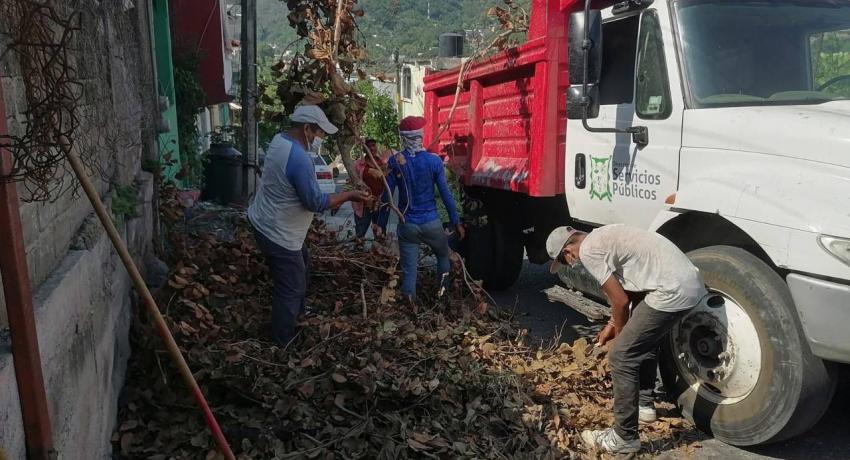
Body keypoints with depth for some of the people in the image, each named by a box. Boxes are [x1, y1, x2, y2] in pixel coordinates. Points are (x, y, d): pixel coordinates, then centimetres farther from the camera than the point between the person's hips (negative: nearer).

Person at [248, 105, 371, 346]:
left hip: (264, 220, 10)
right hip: (278, 233, -10)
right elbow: (315, 202, -25)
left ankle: (298, 312, 49)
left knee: (301, 266, 29)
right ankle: (284, 341, 23)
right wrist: (349, 196, -14)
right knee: (290, 288, 6)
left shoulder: (280, 139, -1)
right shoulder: (300, 158, -31)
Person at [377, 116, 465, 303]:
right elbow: (446, 195, -4)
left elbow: (387, 197, -5)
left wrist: (381, 225, 4)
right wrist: (456, 222, 5)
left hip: (407, 225, 0)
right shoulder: (434, 161, -7)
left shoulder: (395, 162, -6)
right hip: (431, 223, 0)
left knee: (408, 270, 7)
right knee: (443, 257, 25)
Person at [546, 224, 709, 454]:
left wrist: (619, 332, 11)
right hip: (692, 281, 10)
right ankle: (644, 405, 44)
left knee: (621, 357, -2)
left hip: (673, 291, -10)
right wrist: (613, 325, 26)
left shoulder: (588, 251, -9)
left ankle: (624, 438, 7)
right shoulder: (601, 238, 19)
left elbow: (620, 300, -7)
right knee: (644, 338, 30)